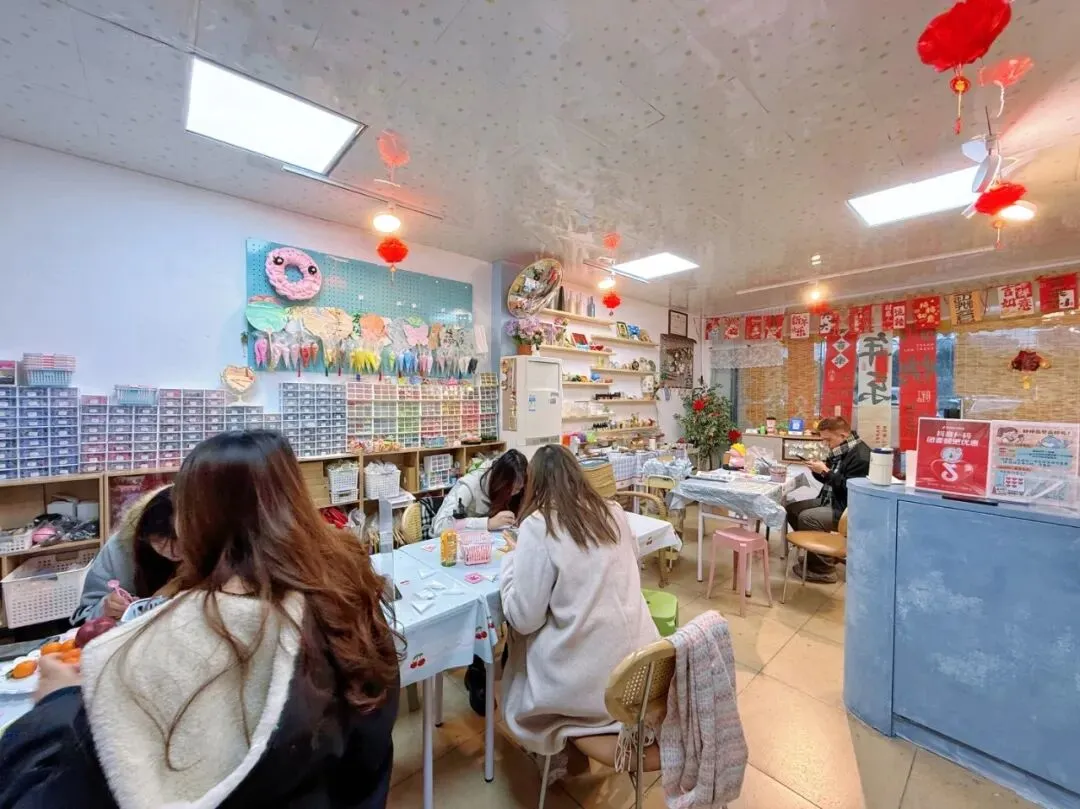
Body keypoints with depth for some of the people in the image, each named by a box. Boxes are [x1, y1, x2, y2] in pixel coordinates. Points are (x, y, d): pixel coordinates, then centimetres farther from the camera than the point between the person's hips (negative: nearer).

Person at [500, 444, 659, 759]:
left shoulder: (537, 526, -17)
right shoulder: (613, 512, -1)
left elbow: (524, 619, -13)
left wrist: (510, 560, 0)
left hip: (586, 679, -5)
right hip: (638, 662, 5)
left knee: (521, 642, 23)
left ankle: (555, 748, 38)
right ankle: (573, 742, 41)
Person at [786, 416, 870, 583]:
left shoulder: (860, 456, -20)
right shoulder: (840, 450, 11)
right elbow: (830, 480, 18)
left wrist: (825, 472, -25)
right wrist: (817, 470, -2)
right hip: (830, 501, 11)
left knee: (806, 518, -27)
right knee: (792, 509, 4)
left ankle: (823, 568, -11)